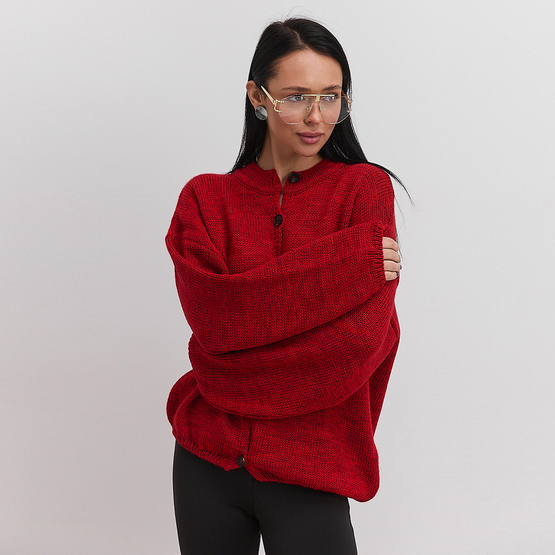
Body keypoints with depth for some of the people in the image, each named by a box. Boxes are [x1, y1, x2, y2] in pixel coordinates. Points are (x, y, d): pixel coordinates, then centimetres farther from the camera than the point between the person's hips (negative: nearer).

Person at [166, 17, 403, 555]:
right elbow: (211, 315, -15)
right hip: (207, 463, 3)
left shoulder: (365, 188, -4)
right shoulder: (205, 198, 2)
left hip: (308, 474, -2)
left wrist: (231, 381, -12)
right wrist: (348, 261, -18)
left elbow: (362, 339, -15)